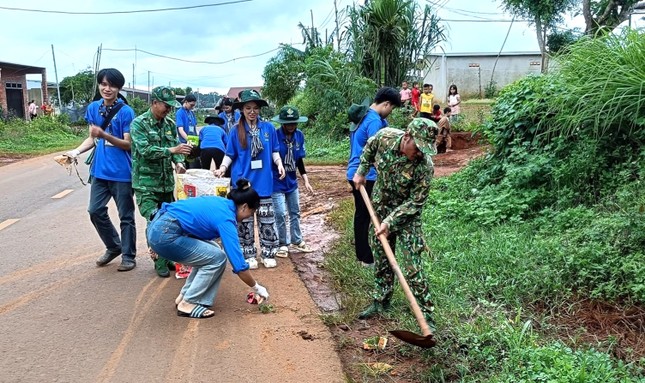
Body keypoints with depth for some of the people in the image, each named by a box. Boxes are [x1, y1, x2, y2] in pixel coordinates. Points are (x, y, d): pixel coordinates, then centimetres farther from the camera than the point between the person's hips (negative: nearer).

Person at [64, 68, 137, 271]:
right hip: (100, 170, 6)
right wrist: (77, 150, -3)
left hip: (122, 172, -6)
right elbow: (92, 138, 13)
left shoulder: (126, 112, -11)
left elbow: (128, 144, -13)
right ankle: (114, 247, 28)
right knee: (95, 211, 8)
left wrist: (104, 135, -26)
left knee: (125, 216, 3)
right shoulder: (93, 108, 6)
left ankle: (128, 257, 16)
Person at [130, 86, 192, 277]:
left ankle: (166, 256, 24)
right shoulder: (139, 123, -9)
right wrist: (171, 150, -28)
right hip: (146, 184, -6)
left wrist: (179, 162, -12)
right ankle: (159, 260, 8)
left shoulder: (170, 124, 9)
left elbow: (175, 147, 9)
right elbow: (144, 150, -21)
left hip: (167, 183, 6)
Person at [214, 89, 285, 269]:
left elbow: (274, 151, 8)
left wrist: (279, 164, -9)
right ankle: (249, 255, 19)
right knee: (245, 220, 7)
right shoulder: (236, 131, -2)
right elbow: (229, 154, 3)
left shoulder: (268, 128, 0)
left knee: (267, 220, 6)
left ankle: (268, 254, 18)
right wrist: (222, 168, -13)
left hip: (264, 182, 1)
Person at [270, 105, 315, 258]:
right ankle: (283, 244, 15)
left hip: (292, 181, 6)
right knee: (280, 214, -3)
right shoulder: (275, 135, -20)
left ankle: (297, 241, 32)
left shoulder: (299, 135, -3)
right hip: (276, 182, -6)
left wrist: (306, 180, 5)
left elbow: (299, 160, 6)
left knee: (295, 213, 16)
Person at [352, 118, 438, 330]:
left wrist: (390, 223, -24)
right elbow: (369, 148, 8)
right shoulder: (385, 136, -18)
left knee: (412, 267, -7)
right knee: (381, 258, 15)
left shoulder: (425, 166, -29)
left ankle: (426, 314, 4)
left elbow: (414, 203, -22)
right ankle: (381, 301, 31)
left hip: (407, 215, -4)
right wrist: (361, 172, 11)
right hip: (381, 207, 5)